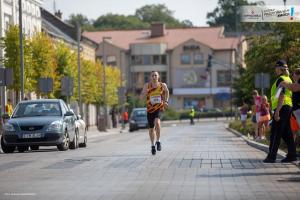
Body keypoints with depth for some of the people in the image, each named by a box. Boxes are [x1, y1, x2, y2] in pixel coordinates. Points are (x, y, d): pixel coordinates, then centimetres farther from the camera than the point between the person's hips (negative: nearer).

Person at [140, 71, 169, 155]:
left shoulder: (163, 85, -5)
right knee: (151, 128, 11)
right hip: (150, 109, 2)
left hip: (159, 108, -2)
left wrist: (166, 101, 10)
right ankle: (153, 145, 33)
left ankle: (158, 141, -13)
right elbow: (141, 98, -9)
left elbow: (166, 91, 19)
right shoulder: (147, 85, -7)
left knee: (157, 122, -30)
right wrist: (145, 92, -28)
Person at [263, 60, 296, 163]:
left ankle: (271, 156, -10)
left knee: (275, 133, -9)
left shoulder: (281, 79, -11)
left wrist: (277, 111, -23)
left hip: (282, 108, -10)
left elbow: (282, 96, -20)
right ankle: (292, 155, 7)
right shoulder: (288, 79, 20)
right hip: (288, 107, 10)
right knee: (286, 133, 10)